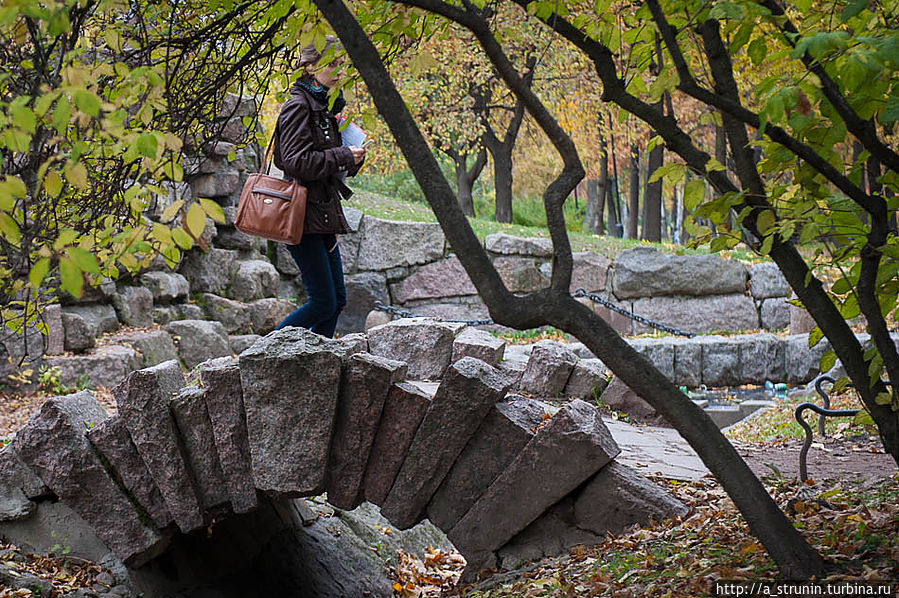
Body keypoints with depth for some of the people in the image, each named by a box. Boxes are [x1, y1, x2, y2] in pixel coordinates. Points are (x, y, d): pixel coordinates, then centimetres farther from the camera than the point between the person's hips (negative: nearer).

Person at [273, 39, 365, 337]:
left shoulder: (322, 106, 17)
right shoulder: (298, 106, -11)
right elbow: (296, 162, -21)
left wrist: (352, 157, 4)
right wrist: (343, 156, -14)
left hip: (323, 214, 10)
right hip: (304, 216, -10)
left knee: (337, 299, 9)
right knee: (324, 302, -8)